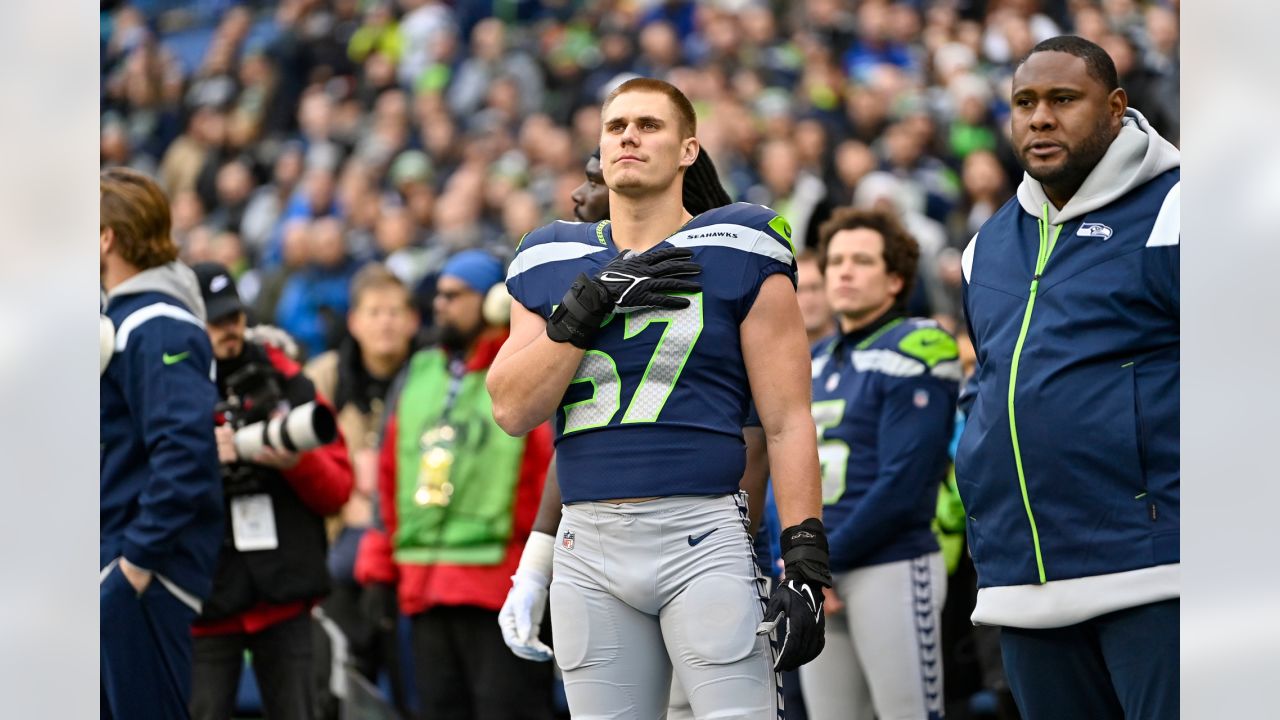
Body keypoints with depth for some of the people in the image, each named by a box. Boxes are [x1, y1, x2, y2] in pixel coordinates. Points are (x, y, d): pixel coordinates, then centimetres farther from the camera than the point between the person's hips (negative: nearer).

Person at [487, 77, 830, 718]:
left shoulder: (738, 253, 1)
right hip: (589, 551, 4)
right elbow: (513, 410, 2)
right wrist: (589, 303, -8)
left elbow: (787, 423, -2)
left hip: (702, 536, -4)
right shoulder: (553, 262, 14)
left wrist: (805, 567, -9)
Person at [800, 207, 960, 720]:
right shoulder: (816, 361, 17)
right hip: (819, 581, 7)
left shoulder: (913, 352, -7)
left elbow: (903, 485, -15)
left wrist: (825, 558, -12)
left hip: (892, 567, -7)